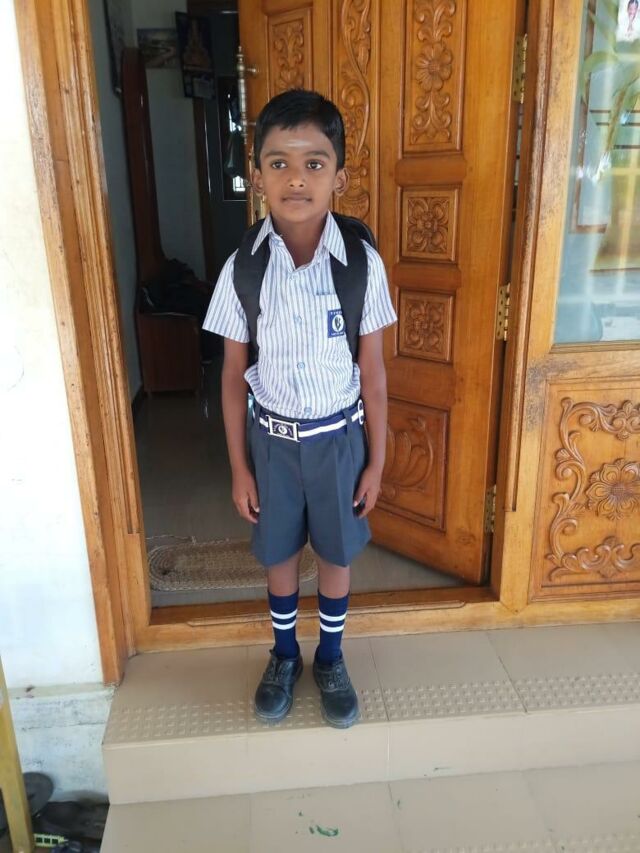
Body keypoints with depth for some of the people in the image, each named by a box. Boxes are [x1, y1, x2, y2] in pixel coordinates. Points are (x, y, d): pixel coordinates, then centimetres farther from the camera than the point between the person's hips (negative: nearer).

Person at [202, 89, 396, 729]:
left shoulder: (362, 263, -13)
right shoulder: (243, 268, -12)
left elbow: (372, 373, -5)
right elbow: (234, 376, -4)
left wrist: (376, 461, -1)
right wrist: (239, 467, -1)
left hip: (339, 438, 0)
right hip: (272, 438, 1)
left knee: (335, 555, 17)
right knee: (279, 555, 18)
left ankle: (330, 660, 43)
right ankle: (284, 655, 46)